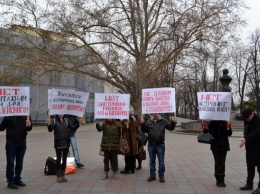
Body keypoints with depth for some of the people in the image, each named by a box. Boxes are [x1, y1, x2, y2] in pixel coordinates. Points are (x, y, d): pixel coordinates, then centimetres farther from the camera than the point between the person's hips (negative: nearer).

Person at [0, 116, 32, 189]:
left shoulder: (26, 116, 0)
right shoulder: (8, 116, -4)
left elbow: (29, 128, 1)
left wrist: (29, 125, -21)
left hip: (22, 142, 2)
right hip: (11, 142, -2)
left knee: (20, 162, 11)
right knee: (10, 162, 2)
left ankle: (17, 179, 23)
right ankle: (10, 182, 8)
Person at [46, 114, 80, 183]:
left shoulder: (66, 120, 4)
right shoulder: (54, 120, -4)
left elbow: (73, 129, 2)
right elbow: (50, 130, -16)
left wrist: (78, 123, -13)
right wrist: (49, 124, -37)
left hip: (66, 143, 3)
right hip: (58, 143, -3)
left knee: (64, 159, 10)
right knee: (58, 159, 5)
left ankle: (63, 175, 23)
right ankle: (58, 176, 16)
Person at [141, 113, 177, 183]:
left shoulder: (163, 121, 0)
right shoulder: (148, 121, 2)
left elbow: (170, 128, 6)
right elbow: (144, 131, 2)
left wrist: (173, 122, -12)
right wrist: (142, 123, -13)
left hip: (160, 144, -1)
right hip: (151, 144, 2)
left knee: (161, 161, 4)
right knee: (152, 161, 11)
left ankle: (161, 176, 16)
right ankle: (152, 175, 22)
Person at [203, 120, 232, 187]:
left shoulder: (225, 123, -2)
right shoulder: (212, 123, -4)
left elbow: (229, 134, -3)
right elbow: (209, 132, -1)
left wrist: (229, 128, -21)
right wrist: (205, 129, -19)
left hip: (224, 146, 1)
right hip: (215, 146, -1)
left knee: (222, 163, 5)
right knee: (217, 163, -1)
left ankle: (222, 180, 13)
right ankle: (218, 180, 8)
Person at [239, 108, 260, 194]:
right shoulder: (246, 120, 6)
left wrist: (246, 139, -35)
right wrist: (245, 139, -8)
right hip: (249, 147, 7)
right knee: (250, 166, 14)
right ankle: (249, 184, 25)